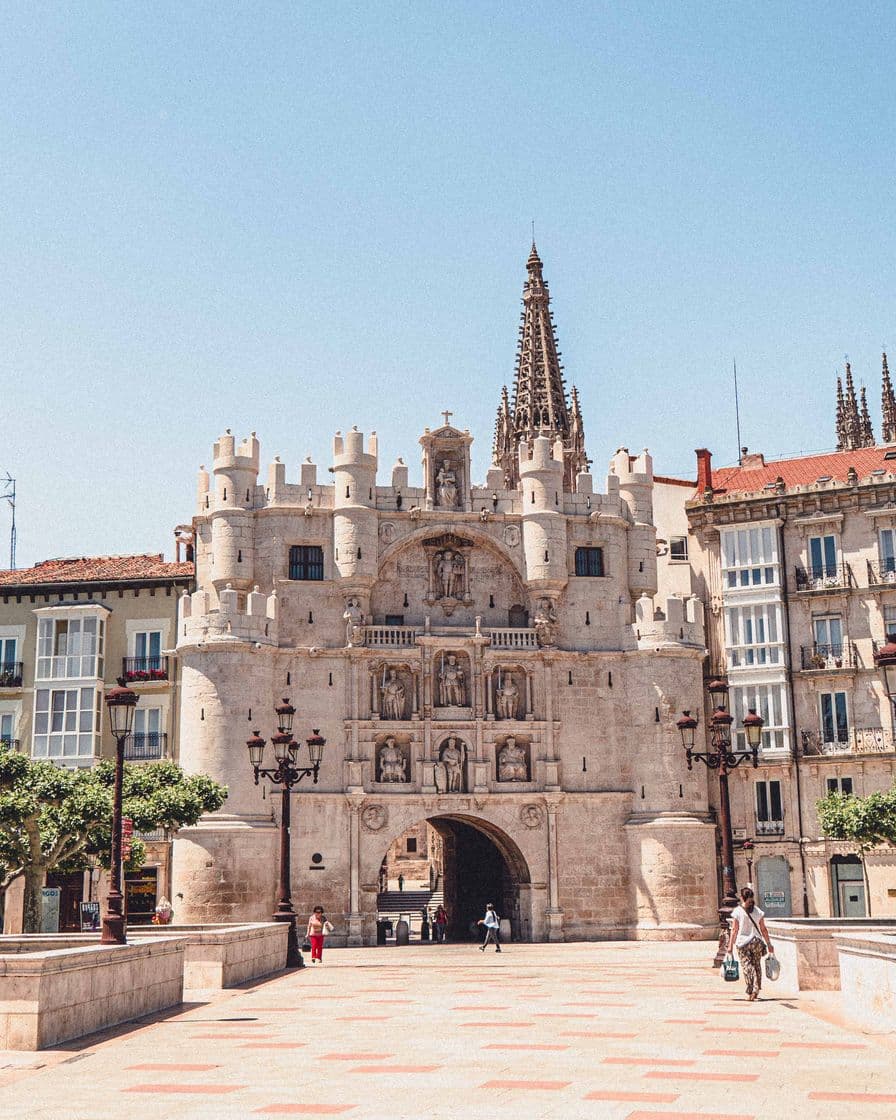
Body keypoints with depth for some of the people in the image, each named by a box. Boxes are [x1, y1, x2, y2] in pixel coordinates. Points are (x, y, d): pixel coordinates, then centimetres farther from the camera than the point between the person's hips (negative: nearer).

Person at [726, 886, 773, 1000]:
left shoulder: (737, 911, -6)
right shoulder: (758, 911, 2)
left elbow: (734, 930, -6)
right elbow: (763, 930, 3)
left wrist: (730, 945, -2)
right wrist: (769, 944, 10)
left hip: (743, 942, -2)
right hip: (757, 941, 2)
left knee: (747, 965, 0)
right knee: (757, 965, 14)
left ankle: (750, 992, -11)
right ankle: (756, 991, 12)